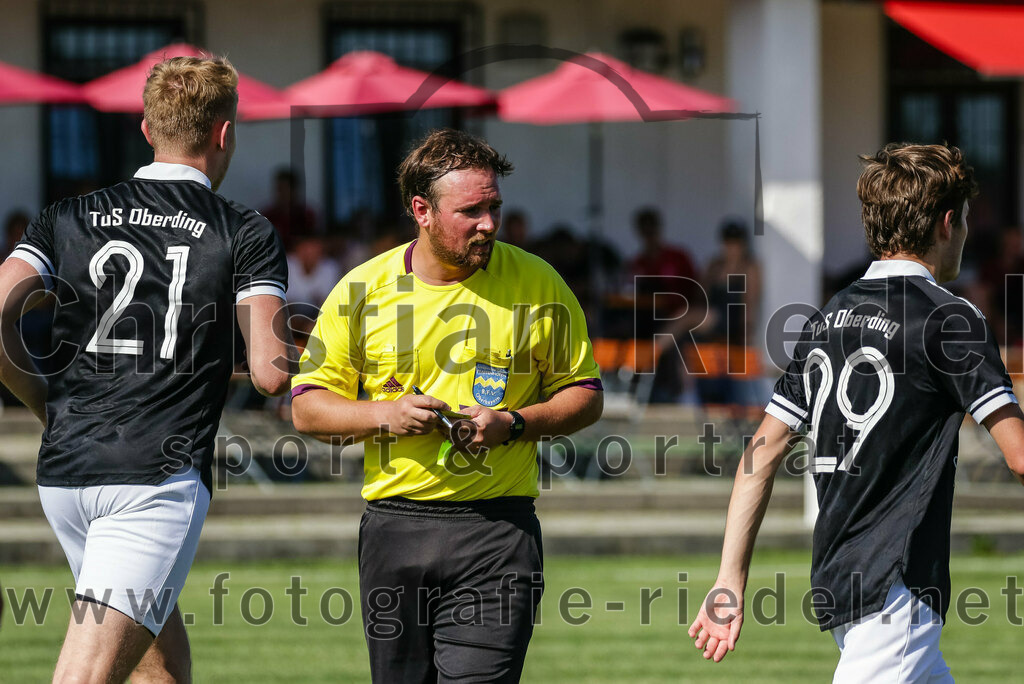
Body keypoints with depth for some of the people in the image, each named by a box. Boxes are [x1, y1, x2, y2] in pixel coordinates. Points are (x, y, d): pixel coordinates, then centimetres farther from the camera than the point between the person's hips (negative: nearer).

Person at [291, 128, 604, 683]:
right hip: (394, 527, 2)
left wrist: (514, 423, -10)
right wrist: (383, 415, -11)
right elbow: (307, 407, 7)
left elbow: (585, 396, 8)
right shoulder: (363, 289, 3)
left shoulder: (538, 284, 2)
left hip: (497, 528, -2)